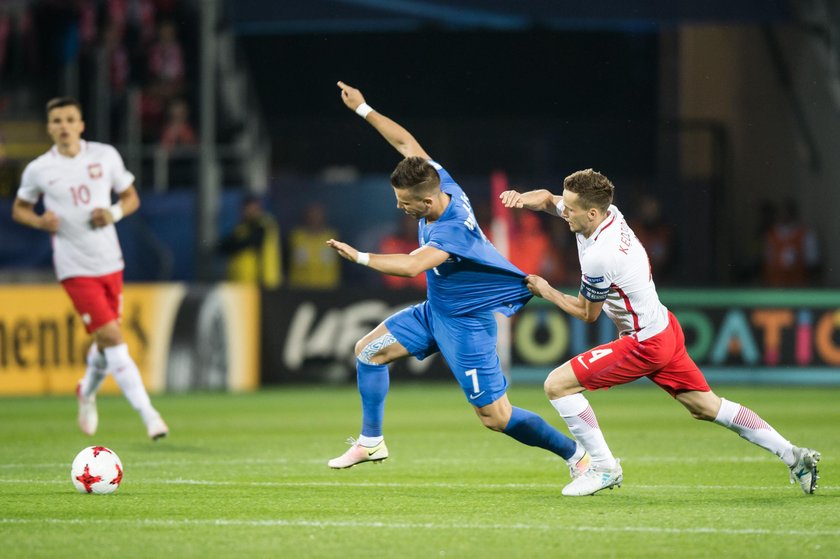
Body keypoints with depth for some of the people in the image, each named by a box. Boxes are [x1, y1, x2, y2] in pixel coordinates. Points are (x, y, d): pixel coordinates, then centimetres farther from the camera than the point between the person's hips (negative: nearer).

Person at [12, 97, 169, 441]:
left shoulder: (106, 156, 1)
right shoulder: (38, 170, -3)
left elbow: (131, 197, 10)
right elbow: (19, 209, 11)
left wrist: (114, 213, -11)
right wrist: (41, 222, -11)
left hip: (110, 263, 4)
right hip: (75, 268, -4)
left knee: (108, 339, 12)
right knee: (110, 336, -13)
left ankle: (87, 391, 43)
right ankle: (148, 415, -13)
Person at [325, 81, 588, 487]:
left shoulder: (452, 229, -34)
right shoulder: (439, 182, -10)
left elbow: (413, 265, -48)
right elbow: (406, 141, 3)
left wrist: (360, 257, -41)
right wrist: (362, 109, 5)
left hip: (466, 322, -9)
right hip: (435, 310, 9)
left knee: (495, 416, -6)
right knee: (369, 350, 4)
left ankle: (575, 454, 9)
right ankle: (371, 442, 16)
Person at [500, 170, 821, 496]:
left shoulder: (598, 256, -28)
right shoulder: (608, 214, -4)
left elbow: (587, 313, -11)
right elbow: (547, 199, 9)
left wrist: (546, 292, 1)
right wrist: (522, 198, -12)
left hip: (646, 345, -9)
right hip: (666, 327, 9)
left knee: (557, 385, -8)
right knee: (706, 408, 17)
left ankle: (604, 468, 0)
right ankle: (794, 456, 18)